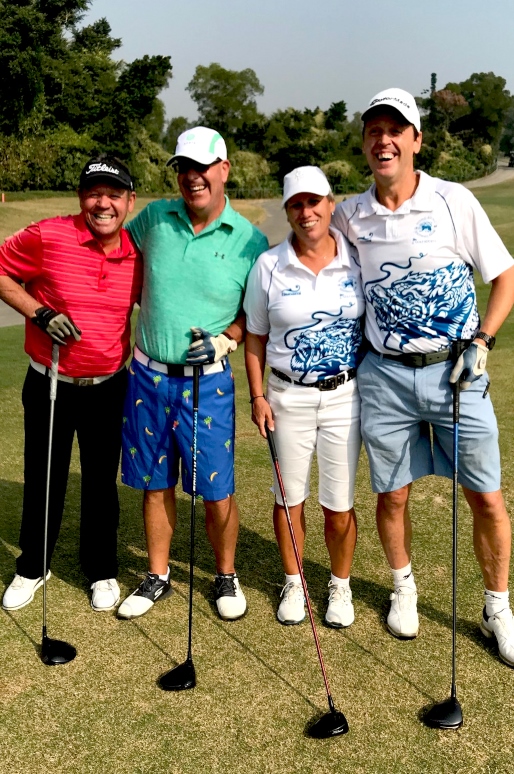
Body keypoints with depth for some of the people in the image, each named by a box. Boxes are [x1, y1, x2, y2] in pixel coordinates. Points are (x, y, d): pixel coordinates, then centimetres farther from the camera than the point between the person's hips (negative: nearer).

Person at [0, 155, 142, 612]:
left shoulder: (138, 255, -4)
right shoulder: (48, 236, -14)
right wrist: (39, 312, -17)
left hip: (108, 387, 2)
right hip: (49, 384, -1)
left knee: (101, 483, 12)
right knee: (43, 481, 12)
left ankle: (102, 571, 31)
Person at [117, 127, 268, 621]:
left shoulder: (250, 241, -5)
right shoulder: (154, 218, 1)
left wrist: (226, 338, -14)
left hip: (207, 381, -2)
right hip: (147, 374, 3)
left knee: (216, 491, 3)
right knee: (154, 485, 13)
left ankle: (226, 578, 27)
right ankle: (157, 577, 32)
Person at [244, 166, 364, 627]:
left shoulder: (357, 260, -2)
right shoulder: (269, 265, -2)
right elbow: (255, 336, 4)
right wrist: (258, 396, -2)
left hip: (345, 395, 0)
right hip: (287, 397, 1)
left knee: (339, 504, 6)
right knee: (289, 498, 11)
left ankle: (340, 585, 30)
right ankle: (294, 583, 33)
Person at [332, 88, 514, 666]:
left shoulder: (454, 201, -4)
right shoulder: (348, 216, 2)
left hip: (455, 371, -1)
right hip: (385, 376, 2)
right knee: (392, 495, 10)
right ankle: (403, 589, 36)